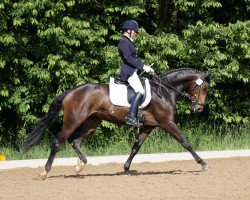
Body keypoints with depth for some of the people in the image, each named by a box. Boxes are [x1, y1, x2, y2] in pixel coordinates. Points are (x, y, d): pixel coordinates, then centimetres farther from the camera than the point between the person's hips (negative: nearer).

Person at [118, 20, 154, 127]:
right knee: (140, 91, -22)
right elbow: (128, 59, -20)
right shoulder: (123, 42, -12)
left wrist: (146, 67, 15)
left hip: (133, 71, 11)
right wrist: (143, 67, -19)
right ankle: (131, 117, -28)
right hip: (128, 71, -11)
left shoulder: (129, 42, 20)